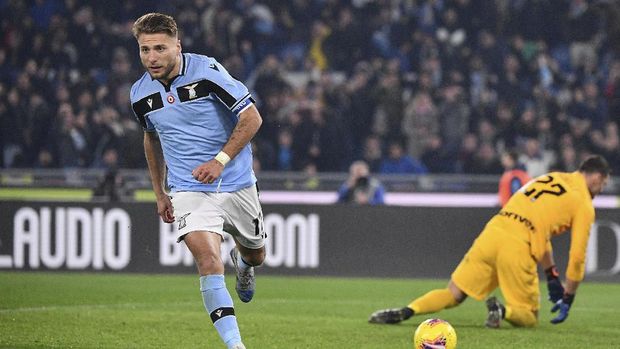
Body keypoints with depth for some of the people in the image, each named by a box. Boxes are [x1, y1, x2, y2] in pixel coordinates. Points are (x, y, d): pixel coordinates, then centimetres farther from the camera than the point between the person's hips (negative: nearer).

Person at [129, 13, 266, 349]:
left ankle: (242, 261, 58)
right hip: (189, 192, 1)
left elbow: (252, 118, -12)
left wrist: (221, 160, -20)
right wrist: (159, 192, 20)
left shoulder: (206, 71, -16)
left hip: (237, 184, -1)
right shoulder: (140, 94, -2)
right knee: (208, 260, -22)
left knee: (255, 255, 19)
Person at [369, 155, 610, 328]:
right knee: (529, 317, 11)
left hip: (493, 232, 5)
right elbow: (577, 256, 5)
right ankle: (503, 311, -22)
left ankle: (404, 312, -13)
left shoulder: (549, 178, 27)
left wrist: (552, 277, 36)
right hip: (518, 246, -5)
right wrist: (568, 297, 17)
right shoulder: (584, 204, 7)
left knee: (452, 295, 12)